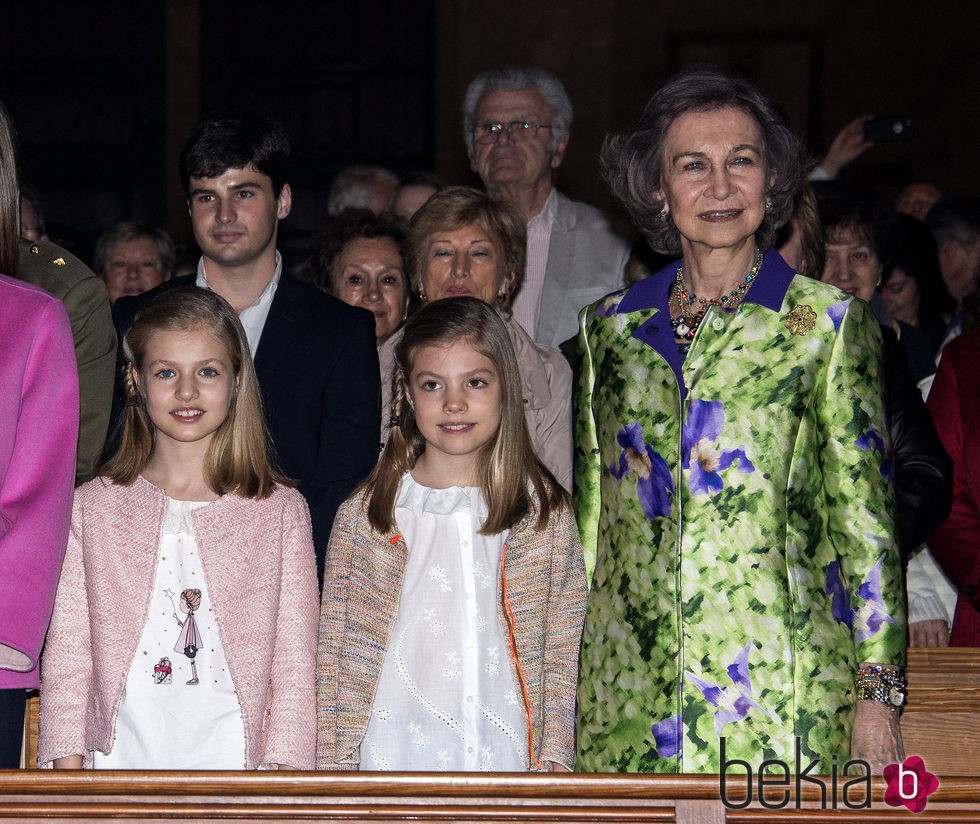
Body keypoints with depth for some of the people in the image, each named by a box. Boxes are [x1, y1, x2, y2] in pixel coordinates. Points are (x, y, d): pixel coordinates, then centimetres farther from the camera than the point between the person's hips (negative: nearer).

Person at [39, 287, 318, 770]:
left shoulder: (280, 512, 5)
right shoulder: (94, 508, 8)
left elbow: (295, 665, 4)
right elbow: (67, 655, 7)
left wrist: (280, 768, -6)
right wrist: (68, 767, -2)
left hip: (235, 764, -1)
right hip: (120, 759, 1)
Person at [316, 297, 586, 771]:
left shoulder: (544, 512, 5)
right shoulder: (365, 515, 3)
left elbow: (562, 651, 6)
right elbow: (334, 657, 5)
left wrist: (554, 755, -2)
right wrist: (334, 767, 0)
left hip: (509, 763, 1)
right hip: (394, 759, -1)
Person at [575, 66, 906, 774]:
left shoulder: (829, 323, 2)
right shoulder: (611, 327, 11)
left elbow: (864, 517, -1)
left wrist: (877, 690, -7)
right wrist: (566, 676, 12)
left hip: (782, 688, -3)